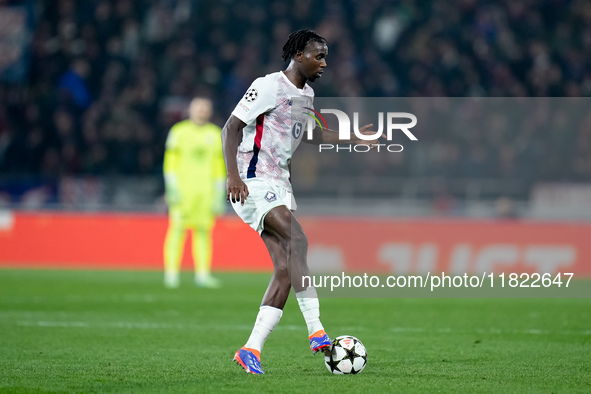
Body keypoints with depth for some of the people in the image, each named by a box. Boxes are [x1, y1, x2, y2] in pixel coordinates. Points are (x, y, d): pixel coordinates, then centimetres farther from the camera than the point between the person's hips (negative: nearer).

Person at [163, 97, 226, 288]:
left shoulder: (215, 134, 12)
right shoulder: (179, 131, 3)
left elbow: (219, 166, 14)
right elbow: (170, 161, 1)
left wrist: (219, 195, 9)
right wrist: (172, 187, -8)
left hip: (206, 192, 3)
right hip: (182, 188, -3)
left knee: (203, 231, 0)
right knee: (177, 229, -9)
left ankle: (202, 274, 3)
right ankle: (171, 273, -7)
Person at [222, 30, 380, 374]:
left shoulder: (307, 95, 15)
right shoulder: (269, 86, -11)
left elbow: (312, 134, 34)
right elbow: (231, 128, -13)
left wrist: (354, 139, 25)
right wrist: (233, 175, -24)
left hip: (280, 184, 9)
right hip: (254, 181, -9)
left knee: (285, 268, -2)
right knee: (298, 240, -23)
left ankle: (252, 350, -2)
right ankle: (316, 332, -25)